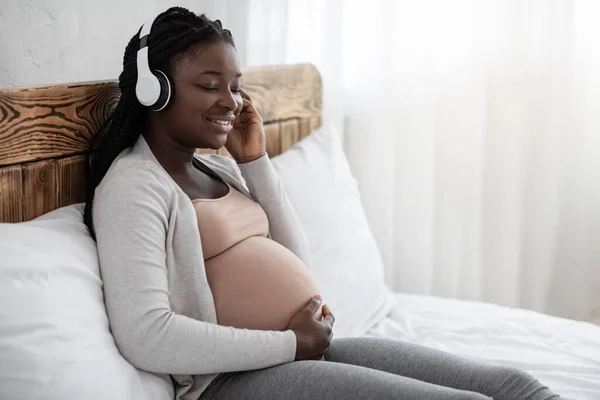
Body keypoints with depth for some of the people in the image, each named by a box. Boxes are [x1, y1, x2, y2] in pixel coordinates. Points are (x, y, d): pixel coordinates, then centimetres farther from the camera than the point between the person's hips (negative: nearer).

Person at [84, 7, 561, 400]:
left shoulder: (218, 169, 17)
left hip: (309, 349, 8)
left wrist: (255, 160, 9)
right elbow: (145, 336, -22)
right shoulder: (133, 185, -9)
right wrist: (290, 344, -15)